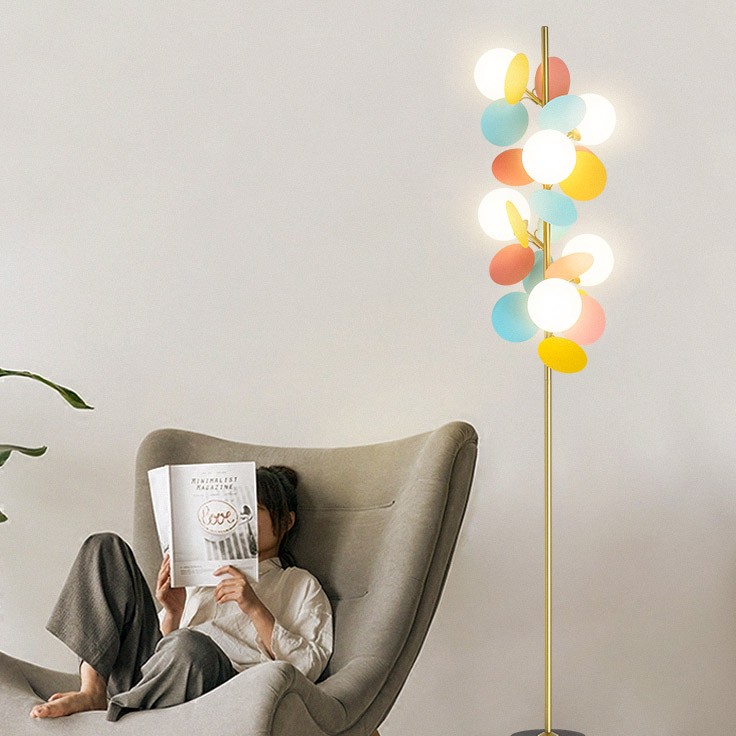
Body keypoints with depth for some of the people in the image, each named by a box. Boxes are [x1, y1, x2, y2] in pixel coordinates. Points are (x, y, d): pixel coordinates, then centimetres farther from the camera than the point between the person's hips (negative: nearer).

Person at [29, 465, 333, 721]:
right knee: (105, 546, -7)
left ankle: (109, 710, -19)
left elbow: (308, 666, 4)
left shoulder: (301, 584, 22)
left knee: (190, 644, -43)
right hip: (147, 669, 5)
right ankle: (92, 690, -19)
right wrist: (172, 613, 3)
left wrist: (255, 608, -6)